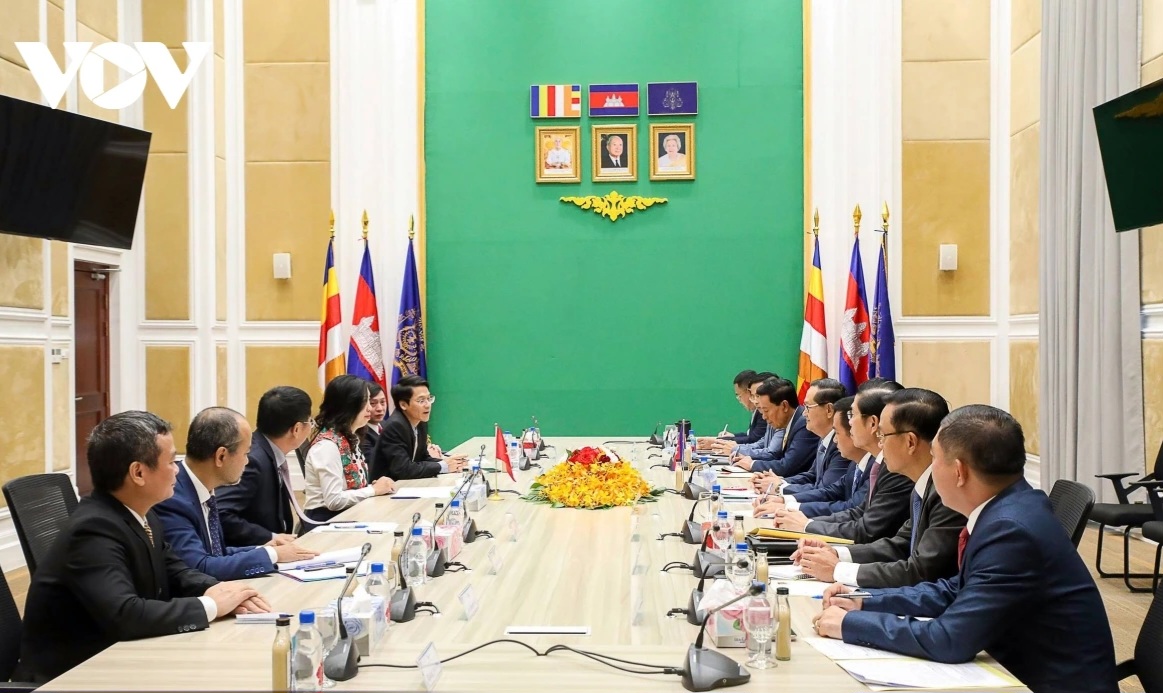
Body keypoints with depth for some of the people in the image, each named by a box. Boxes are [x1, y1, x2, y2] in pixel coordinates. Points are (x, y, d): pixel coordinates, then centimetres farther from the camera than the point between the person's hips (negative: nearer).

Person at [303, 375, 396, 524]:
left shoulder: (350, 438, 9)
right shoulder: (328, 443, -18)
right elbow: (334, 500, -22)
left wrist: (377, 486, -5)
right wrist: (374, 490, -14)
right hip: (326, 520, -8)